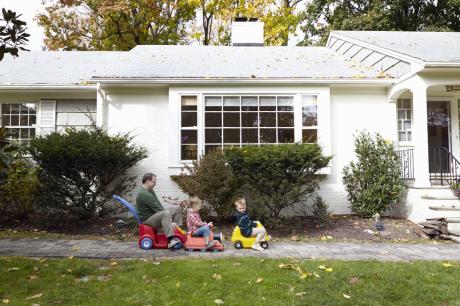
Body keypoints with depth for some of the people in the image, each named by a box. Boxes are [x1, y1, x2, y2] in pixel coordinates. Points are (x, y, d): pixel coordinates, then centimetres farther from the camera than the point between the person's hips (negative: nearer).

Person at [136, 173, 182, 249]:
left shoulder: (150, 191, 11)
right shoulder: (144, 194, -22)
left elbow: (158, 205, 12)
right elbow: (157, 209, -24)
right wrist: (170, 221, -22)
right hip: (147, 219, -10)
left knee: (177, 208, 6)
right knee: (166, 214, -38)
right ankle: (171, 240, -43)